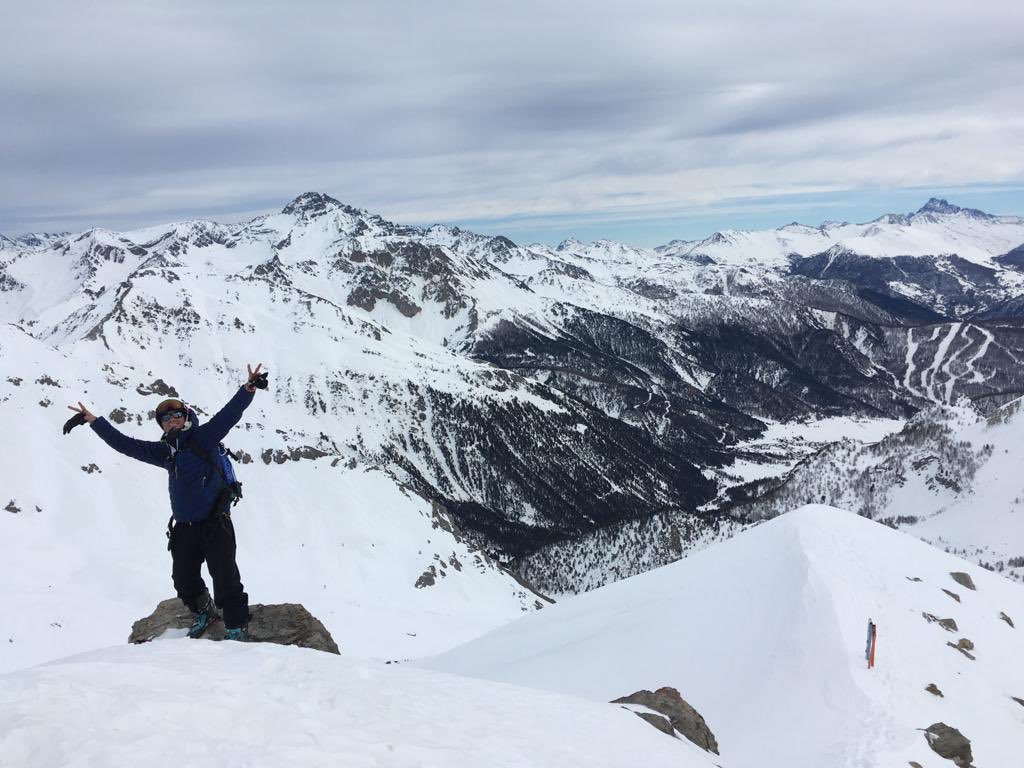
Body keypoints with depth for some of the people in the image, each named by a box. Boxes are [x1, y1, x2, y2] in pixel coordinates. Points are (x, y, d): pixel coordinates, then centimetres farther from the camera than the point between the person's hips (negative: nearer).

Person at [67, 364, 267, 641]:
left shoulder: (204, 437, -3)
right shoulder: (164, 451, 14)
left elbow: (229, 414, -17)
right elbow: (125, 444, 20)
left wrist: (248, 389, -33)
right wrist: (94, 421, 19)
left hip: (215, 522, -6)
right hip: (184, 526, 6)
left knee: (224, 574, -10)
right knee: (184, 578, 10)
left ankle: (237, 626, -2)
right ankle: (202, 613, 35)